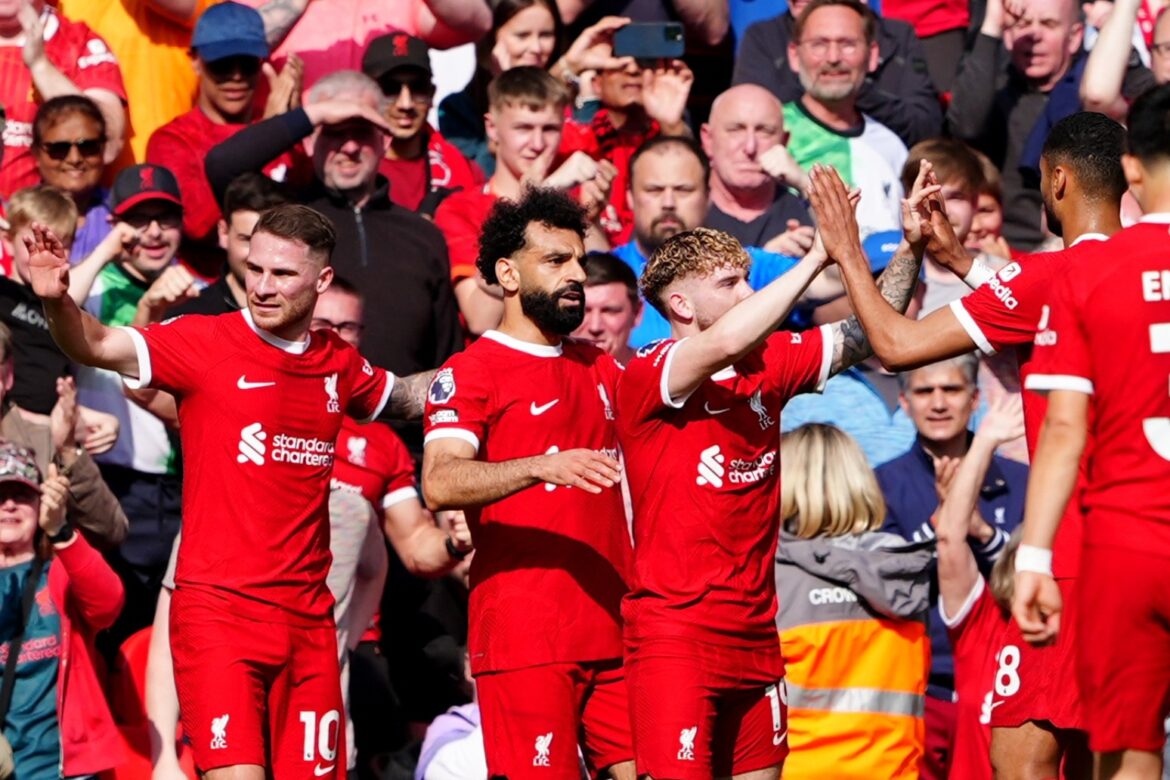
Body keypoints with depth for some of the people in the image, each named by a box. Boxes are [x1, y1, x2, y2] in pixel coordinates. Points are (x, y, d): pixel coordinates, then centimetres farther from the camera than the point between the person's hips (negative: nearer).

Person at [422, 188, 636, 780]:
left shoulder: (602, 370, 20)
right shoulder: (471, 372, -4)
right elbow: (439, 484, -20)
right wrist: (541, 467, -33)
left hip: (614, 631, 7)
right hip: (524, 637, -7)